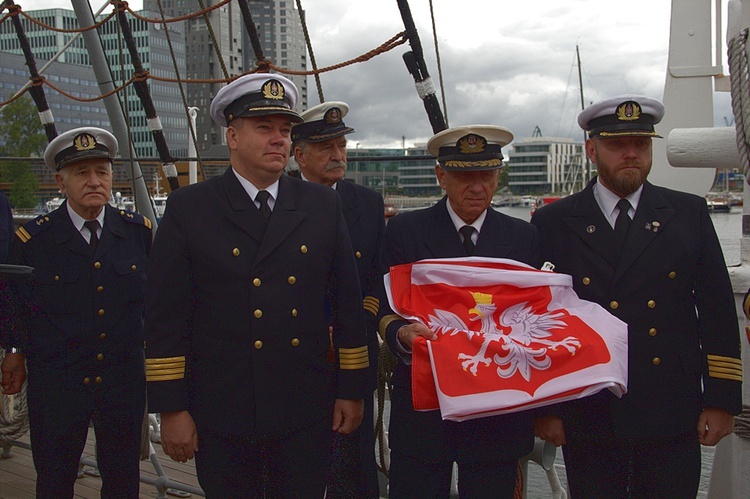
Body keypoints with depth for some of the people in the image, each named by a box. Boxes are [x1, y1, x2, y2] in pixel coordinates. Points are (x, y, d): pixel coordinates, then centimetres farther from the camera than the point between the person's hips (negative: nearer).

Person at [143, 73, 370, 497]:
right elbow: (166, 317, -3)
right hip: (221, 418, -1)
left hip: (306, 413, 2)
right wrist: (171, 408, -5)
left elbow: (348, 302, 7)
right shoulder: (190, 208, -1)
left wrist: (352, 389, 6)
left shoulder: (323, 205, 5)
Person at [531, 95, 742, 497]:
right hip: (588, 422, -1)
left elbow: (718, 312, 6)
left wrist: (721, 401, 2)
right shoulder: (553, 223, 1)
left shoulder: (689, 214, 6)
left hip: (673, 421, 1)